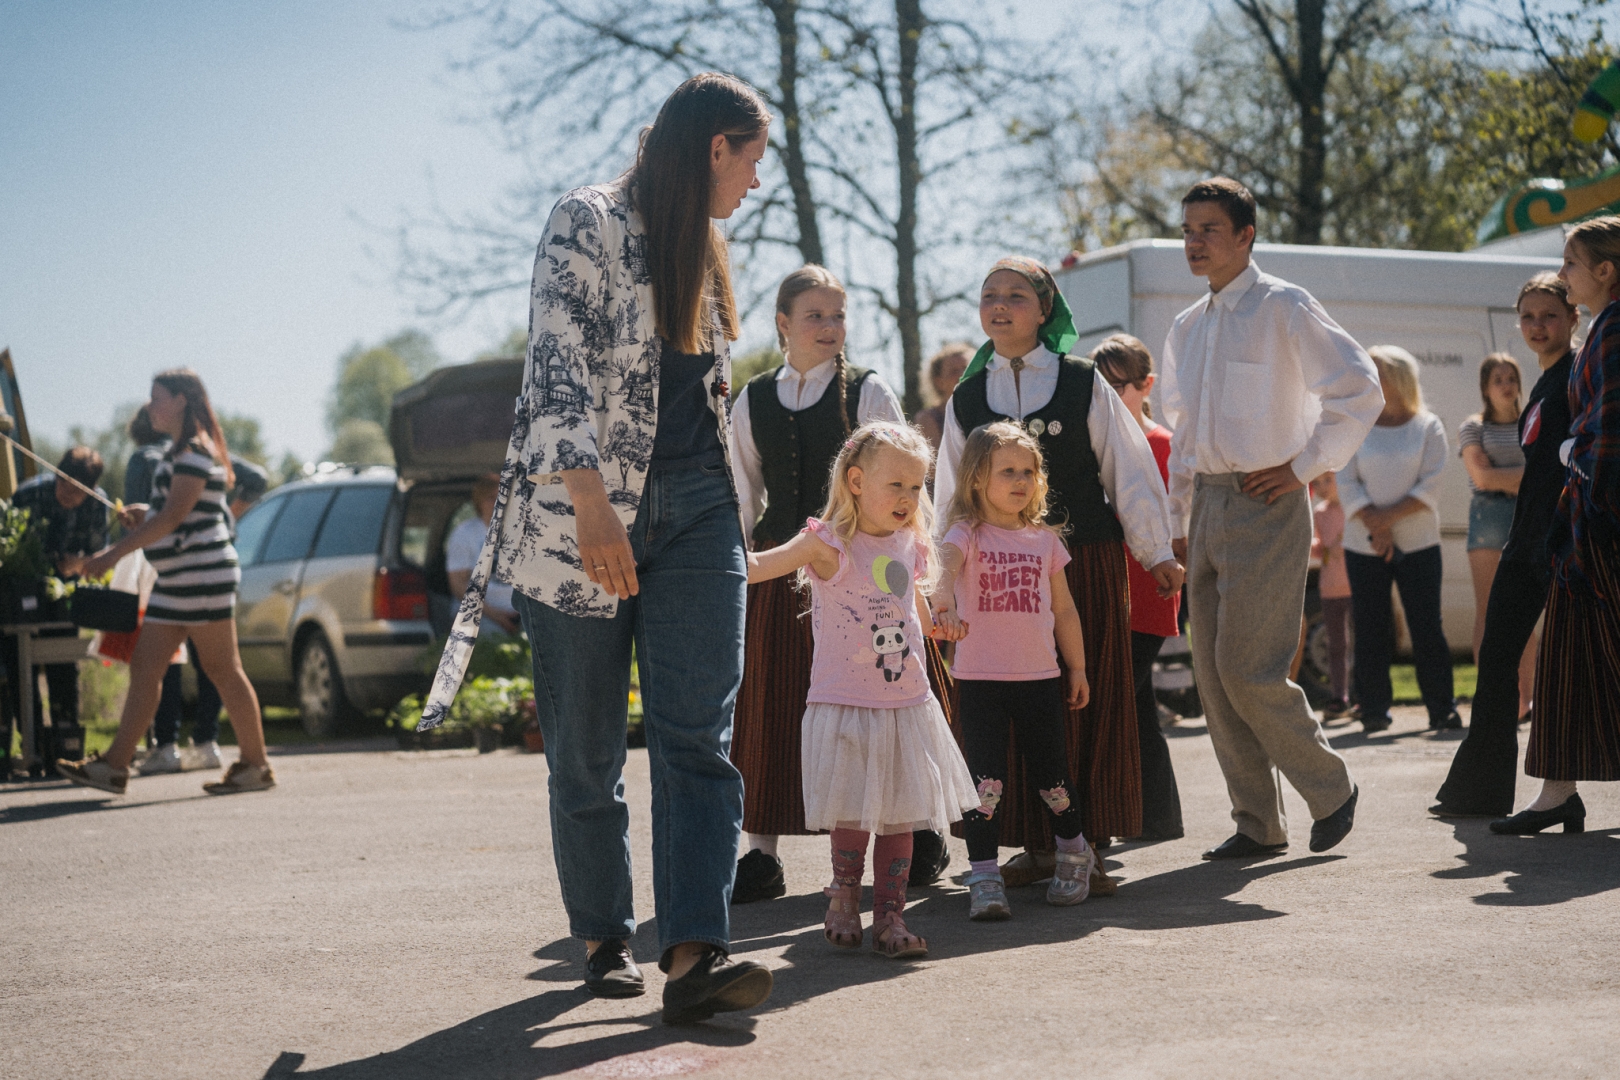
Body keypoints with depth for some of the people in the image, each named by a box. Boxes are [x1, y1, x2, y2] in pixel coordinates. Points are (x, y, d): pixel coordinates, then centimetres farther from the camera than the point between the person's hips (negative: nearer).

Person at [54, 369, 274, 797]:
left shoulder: (196, 451, -13)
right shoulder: (181, 452, 18)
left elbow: (174, 517, -20)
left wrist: (113, 554, -20)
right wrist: (145, 515, 9)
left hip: (203, 571, -10)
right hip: (175, 580, 10)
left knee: (223, 670, -4)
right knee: (144, 667, 5)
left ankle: (256, 766, 3)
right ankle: (114, 765, 4)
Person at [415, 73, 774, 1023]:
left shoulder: (703, 253, 18)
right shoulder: (590, 221, -6)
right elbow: (558, 366, -16)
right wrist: (592, 504, -26)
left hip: (696, 516, 6)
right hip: (582, 516, -6)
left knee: (698, 737, -10)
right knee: (588, 751, 3)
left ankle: (695, 954, -18)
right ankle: (605, 937, 20)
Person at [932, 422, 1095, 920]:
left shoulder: (1044, 539, 9)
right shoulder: (967, 534, -4)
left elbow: (1064, 609, 16)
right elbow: (942, 566, -27)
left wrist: (1077, 667, 18)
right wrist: (944, 605, -48)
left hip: (1040, 677, 3)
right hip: (979, 678, -3)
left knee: (1050, 774, 10)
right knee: (986, 779, -6)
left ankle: (1074, 853, 33)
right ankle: (984, 878, -2)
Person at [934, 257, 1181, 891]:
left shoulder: (1084, 382, 2)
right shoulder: (966, 399, 9)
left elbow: (1128, 469, 5)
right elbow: (952, 495, 14)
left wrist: (1155, 552, 4)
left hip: (1087, 560, -2)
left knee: (1090, 701, 0)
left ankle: (1085, 842, 8)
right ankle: (1036, 843, 12)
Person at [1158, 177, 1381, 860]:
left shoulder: (1284, 308, -6)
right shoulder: (1186, 330, 16)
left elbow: (1360, 392, -11)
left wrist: (1303, 467, -10)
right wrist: (1177, 522, 18)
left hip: (1265, 503, -7)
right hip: (1208, 505, 7)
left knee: (1247, 667, -11)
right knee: (1213, 674, 5)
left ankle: (1331, 790, 10)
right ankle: (1257, 824, 14)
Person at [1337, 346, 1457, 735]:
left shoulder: (1428, 427, 3)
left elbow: (1430, 487, -5)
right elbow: (1347, 485, -1)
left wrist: (1389, 516, -16)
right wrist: (1376, 527, -13)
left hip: (1418, 544, -1)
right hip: (1364, 548, 1)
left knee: (1427, 628, -3)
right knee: (1370, 630, 0)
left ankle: (1442, 710, 3)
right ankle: (1374, 710, 6)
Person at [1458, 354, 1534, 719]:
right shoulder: (1473, 428, 8)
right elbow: (1481, 475, -6)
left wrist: (1502, 479, -5)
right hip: (1487, 514, -2)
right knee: (1487, 610, -7)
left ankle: (1524, 697, 0)